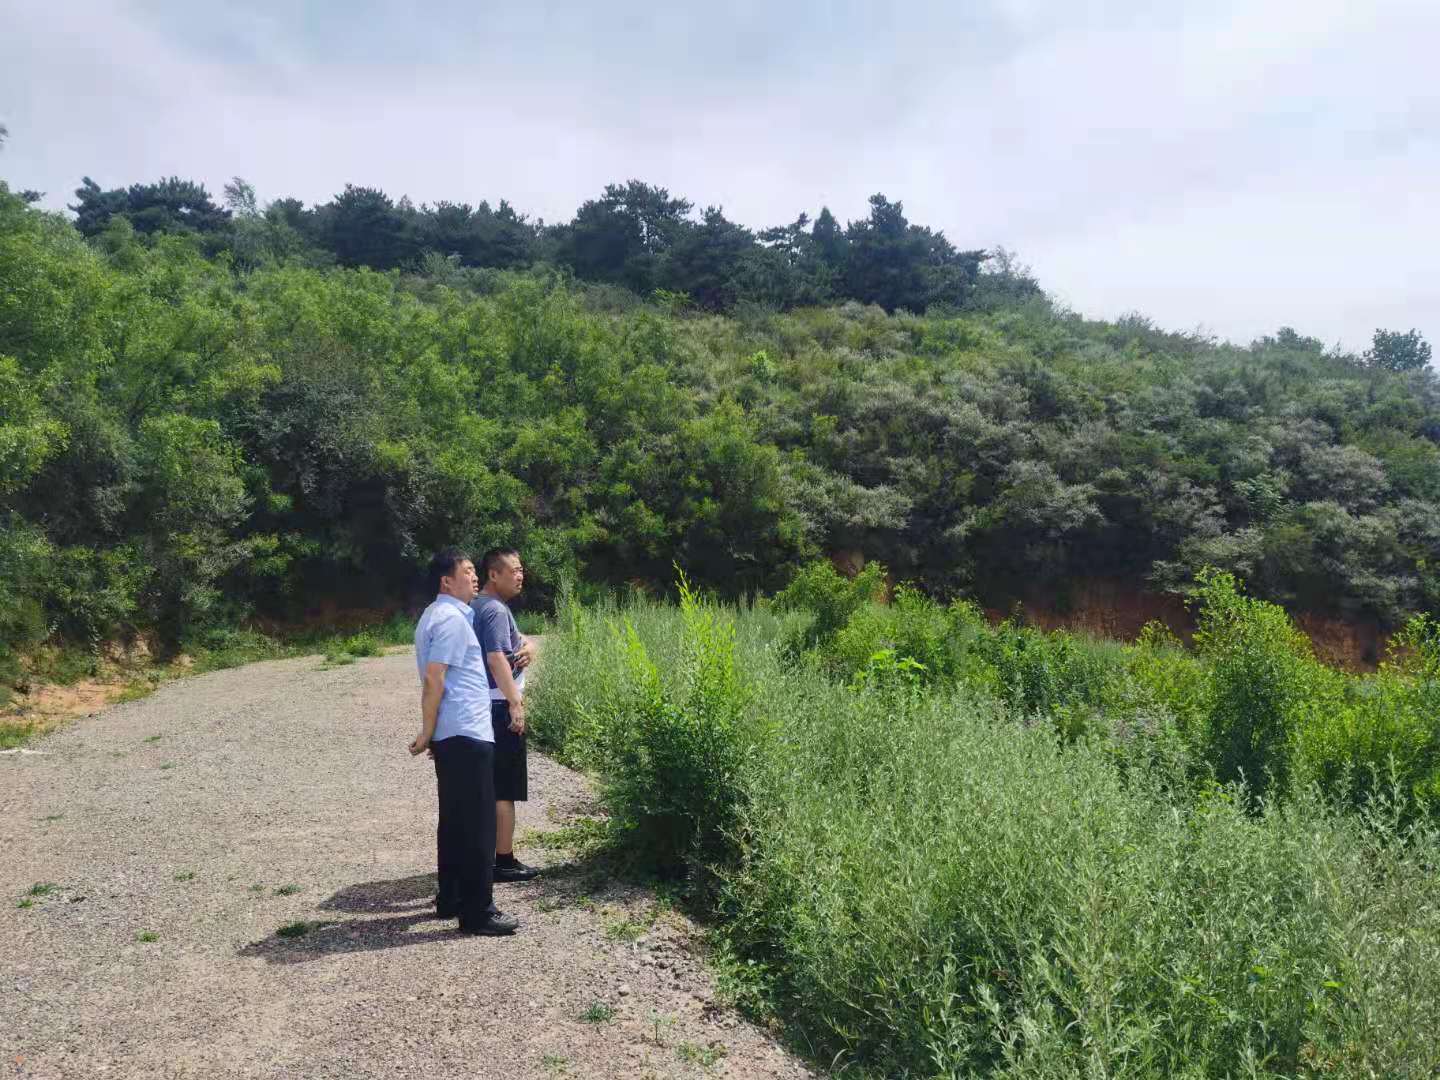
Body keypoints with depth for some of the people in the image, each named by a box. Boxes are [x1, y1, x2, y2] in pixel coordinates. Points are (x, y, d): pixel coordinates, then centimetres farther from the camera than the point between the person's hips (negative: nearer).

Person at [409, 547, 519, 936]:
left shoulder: (436, 615, 16)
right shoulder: (452, 619, -15)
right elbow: (433, 679, -20)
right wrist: (427, 732, -14)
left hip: (453, 735, 10)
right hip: (466, 734, -10)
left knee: (455, 819, 16)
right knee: (477, 824, -5)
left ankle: (451, 900, 24)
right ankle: (477, 912, 0)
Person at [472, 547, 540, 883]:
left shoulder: (481, 606, 17)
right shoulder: (495, 609, -15)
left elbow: (522, 640, 22)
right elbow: (497, 658, -25)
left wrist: (528, 647, -2)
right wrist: (516, 704, -26)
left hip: (486, 706, 10)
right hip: (499, 707, -10)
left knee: (490, 785, 16)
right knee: (505, 788, -4)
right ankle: (504, 861, 1)